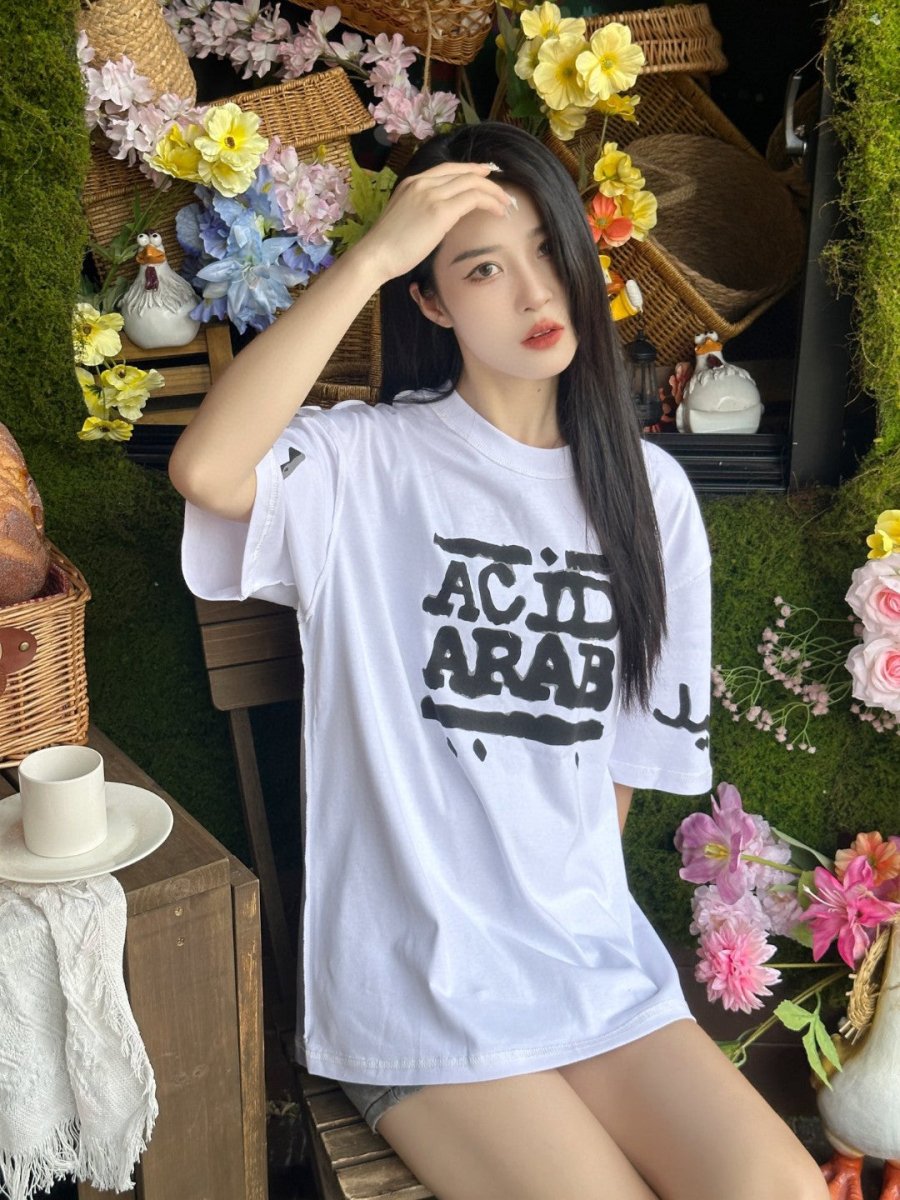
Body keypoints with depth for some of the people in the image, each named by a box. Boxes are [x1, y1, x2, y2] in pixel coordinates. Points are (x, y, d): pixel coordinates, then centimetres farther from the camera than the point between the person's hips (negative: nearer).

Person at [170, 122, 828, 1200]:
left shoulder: (648, 490, 6)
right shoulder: (368, 462, -7)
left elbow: (638, 743, 12)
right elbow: (204, 468, -29)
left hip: (595, 960, 4)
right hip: (415, 982, -4)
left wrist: (575, 908, 6)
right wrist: (371, 254, -24)